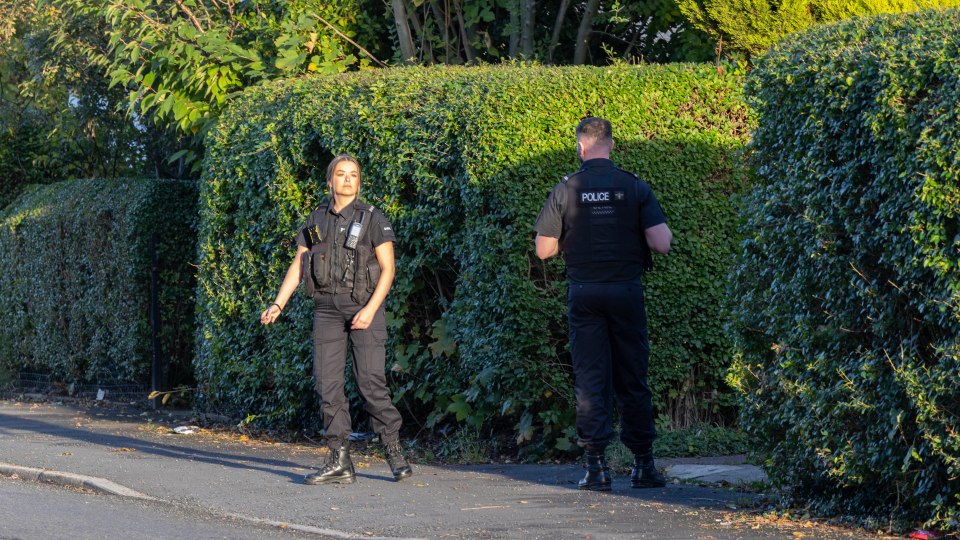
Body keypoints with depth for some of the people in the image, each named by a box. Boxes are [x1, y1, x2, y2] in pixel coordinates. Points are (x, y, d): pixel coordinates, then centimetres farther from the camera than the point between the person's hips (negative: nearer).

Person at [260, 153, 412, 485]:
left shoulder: (373, 219, 0)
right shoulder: (316, 222, 13)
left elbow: (388, 269, -5)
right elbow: (297, 266, 10)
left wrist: (370, 310, -17)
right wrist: (278, 304, -3)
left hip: (364, 305, -4)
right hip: (327, 308, 4)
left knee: (370, 381, -10)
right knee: (327, 383, -3)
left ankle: (394, 453, 6)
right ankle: (340, 464, -2)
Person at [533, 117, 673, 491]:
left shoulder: (566, 190, -2)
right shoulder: (634, 188, -2)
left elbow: (544, 249, 0)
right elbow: (661, 244, -9)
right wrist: (663, 231, 14)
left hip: (584, 294, -1)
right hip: (627, 292, 1)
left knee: (590, 380, 3)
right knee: (633, 379, 9)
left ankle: (597, 467, -2)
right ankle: (643, 465, 11)